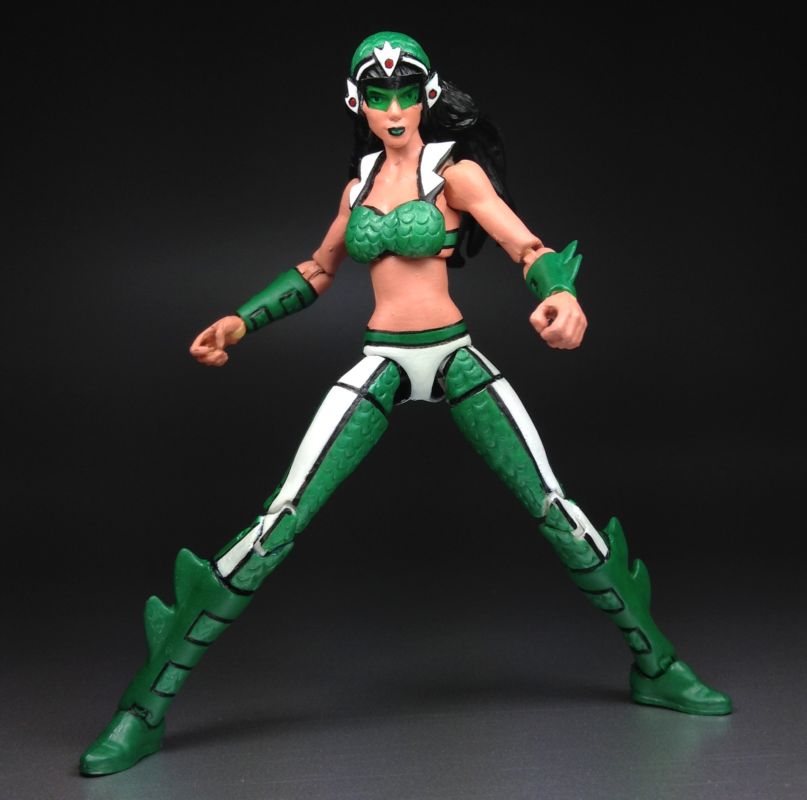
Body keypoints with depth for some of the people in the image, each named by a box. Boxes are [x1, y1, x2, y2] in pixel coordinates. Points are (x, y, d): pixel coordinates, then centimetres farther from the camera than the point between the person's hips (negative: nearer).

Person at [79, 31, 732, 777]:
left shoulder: (456, 169, -1)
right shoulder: (361, 182, 11)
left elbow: (524, 243, -16)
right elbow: (318, 272, 23)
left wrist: (561, 292, -39)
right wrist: (242, 321, 13)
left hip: (456, 356, -2)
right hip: (379, 361, 2)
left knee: (554, 507, -3)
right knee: (284, 518, -9)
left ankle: (655, 664, 17)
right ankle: (149, 703, -3)